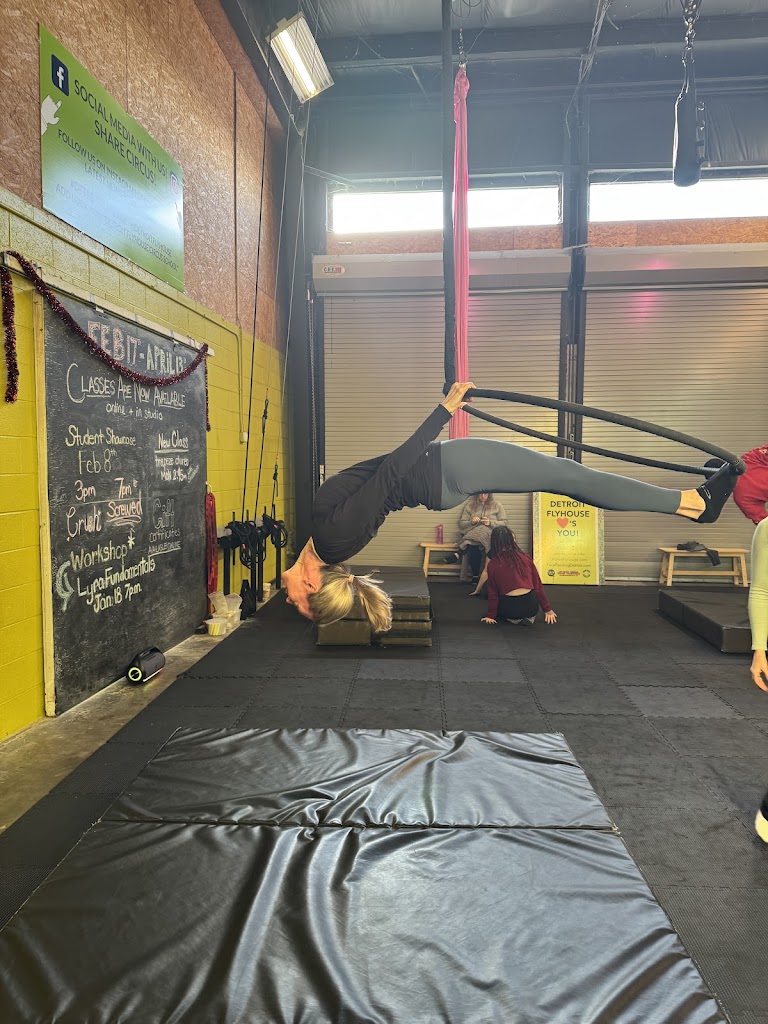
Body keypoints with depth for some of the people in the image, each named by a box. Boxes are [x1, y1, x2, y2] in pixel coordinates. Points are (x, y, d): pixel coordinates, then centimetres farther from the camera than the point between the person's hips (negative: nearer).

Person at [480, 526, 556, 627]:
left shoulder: (492, 564, -4)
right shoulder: (526, 558, 0)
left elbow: (493, 593, 0)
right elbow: (538, 585, 4)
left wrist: (491, 615, 11)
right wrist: (548, 609, 12)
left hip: (509, 608, -1)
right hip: (531, 605, 1)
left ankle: (512, 619, 3)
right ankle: (529, 617, 7)